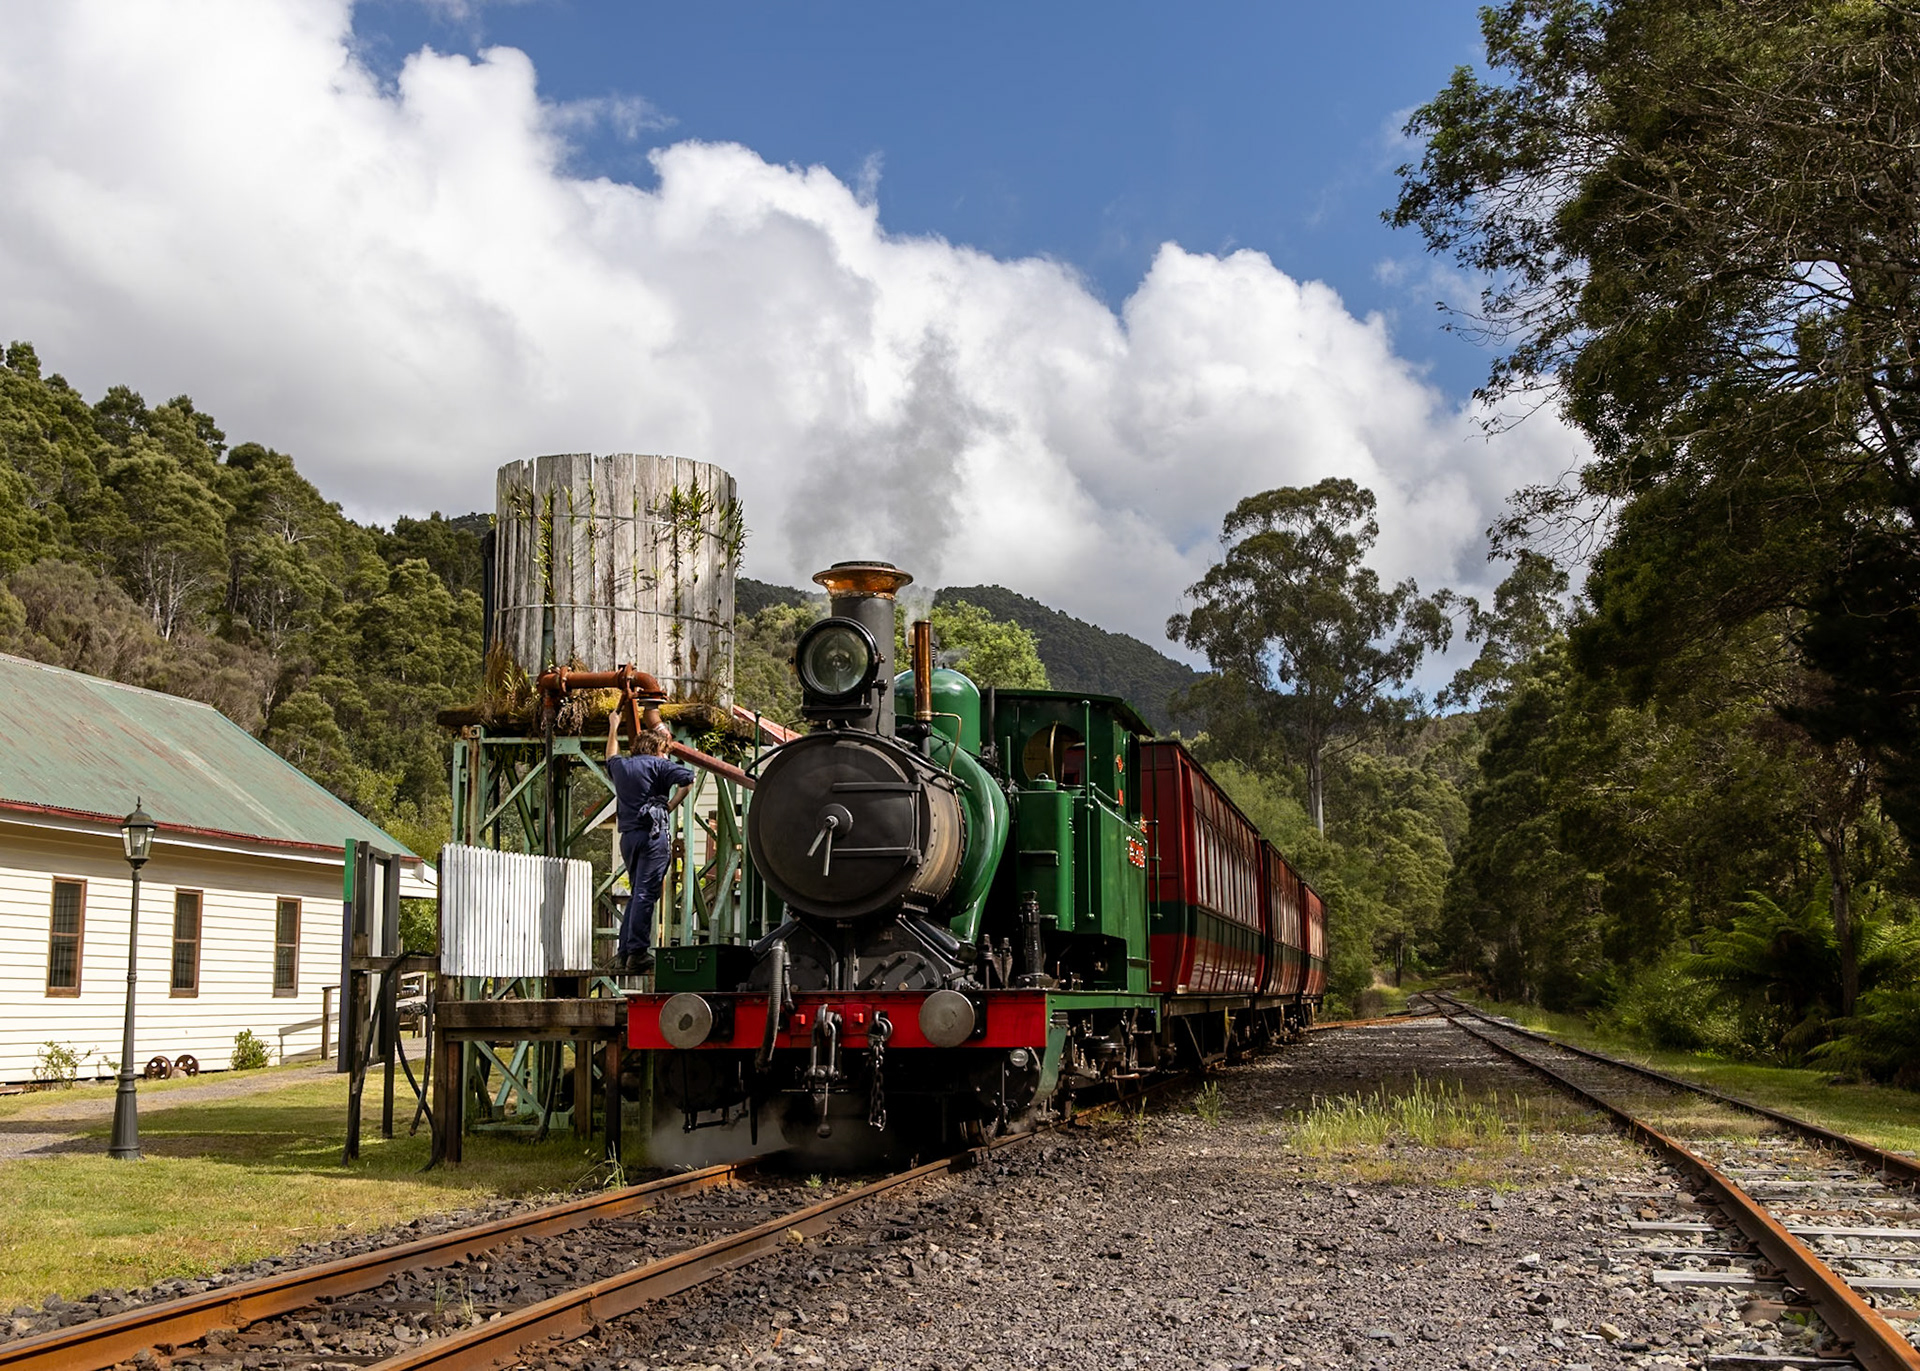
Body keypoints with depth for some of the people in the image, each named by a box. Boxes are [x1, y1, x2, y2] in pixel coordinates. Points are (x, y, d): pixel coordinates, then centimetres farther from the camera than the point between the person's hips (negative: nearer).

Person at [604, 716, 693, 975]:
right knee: (645, 893, -9)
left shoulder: (619, 766, 16)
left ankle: (623, 954, 12)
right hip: (653, 834, -7)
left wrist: (613, 728, 55)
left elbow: (610, 757, 41)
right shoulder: (658, 765, -1)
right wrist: (670, 806, -4)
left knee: (636, 893, 15)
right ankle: (637, 952, -14)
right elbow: (688, 779, -15)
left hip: (627, 836, 7)